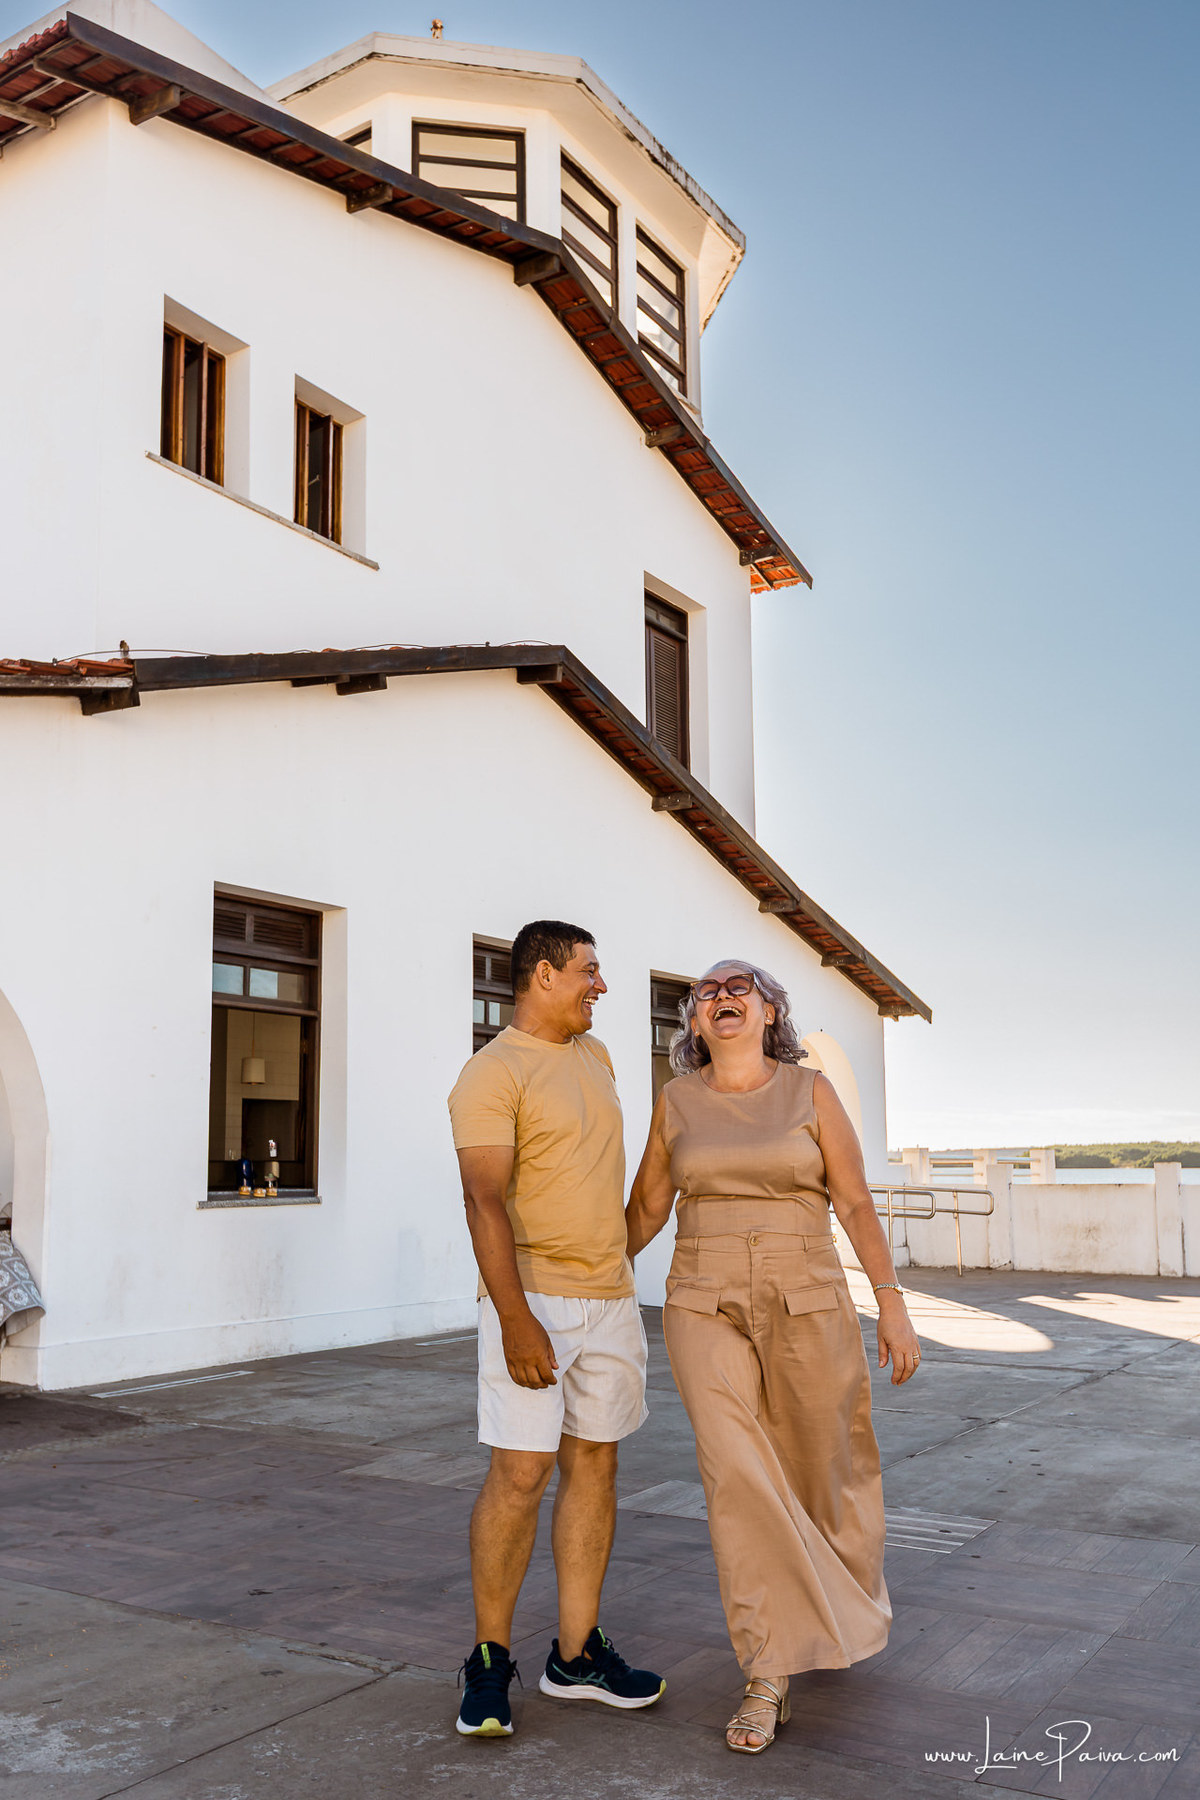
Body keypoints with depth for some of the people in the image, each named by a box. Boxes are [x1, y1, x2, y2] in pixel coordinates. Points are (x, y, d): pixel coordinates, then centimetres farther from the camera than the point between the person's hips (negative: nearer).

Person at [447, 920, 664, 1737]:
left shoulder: (595, 1055, 13)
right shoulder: (492, 1074, -12)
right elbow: (485, 1203, -19)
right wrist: (516, 1321, -25)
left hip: (611, 1297, 8)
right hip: (534, 1300, -7)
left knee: (595, 1463, 9)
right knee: (521, 1473, -7)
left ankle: (577, 1653, 19)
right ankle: (491, 1658, 10)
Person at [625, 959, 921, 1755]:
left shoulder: (811, 1091, -2)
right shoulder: (678, 1100, 2)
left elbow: (857, 1203, -3)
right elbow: (647, 1205, 10)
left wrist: (894, 1307, -8)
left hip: (806, 1303, 0)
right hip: (708, 1307, 1)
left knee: (826, 1471, 14)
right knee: (739, 1479, -12)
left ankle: (844, 1602, 45)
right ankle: (769, 1677, -2)